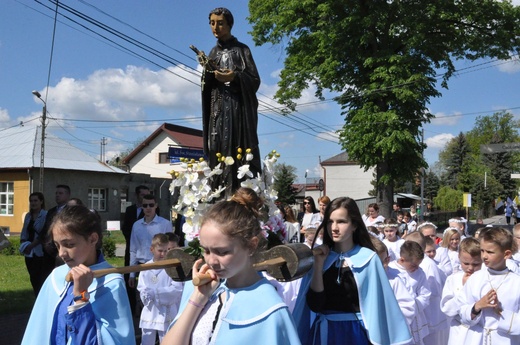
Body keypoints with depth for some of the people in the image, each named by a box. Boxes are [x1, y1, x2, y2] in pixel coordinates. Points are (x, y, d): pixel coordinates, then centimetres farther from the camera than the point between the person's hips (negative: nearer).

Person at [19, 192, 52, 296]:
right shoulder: (28, 216, 12)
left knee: (42, 280, -7)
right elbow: (24, 232, 13)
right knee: (34, 279, 10)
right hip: (30, 253, 6)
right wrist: (23, 244, -5)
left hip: (42, 253, -6)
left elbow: (44, 234, -14)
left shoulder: (46, 215, -8)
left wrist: (31, 245, -17)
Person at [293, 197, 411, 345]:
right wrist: (318, 264, -14)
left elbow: (379, 304, -5)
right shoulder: (319, 256, -1)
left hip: (357, 333, -2)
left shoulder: (368, 258, -9)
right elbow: (314, 305, -9)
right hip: (324, 333, 2)